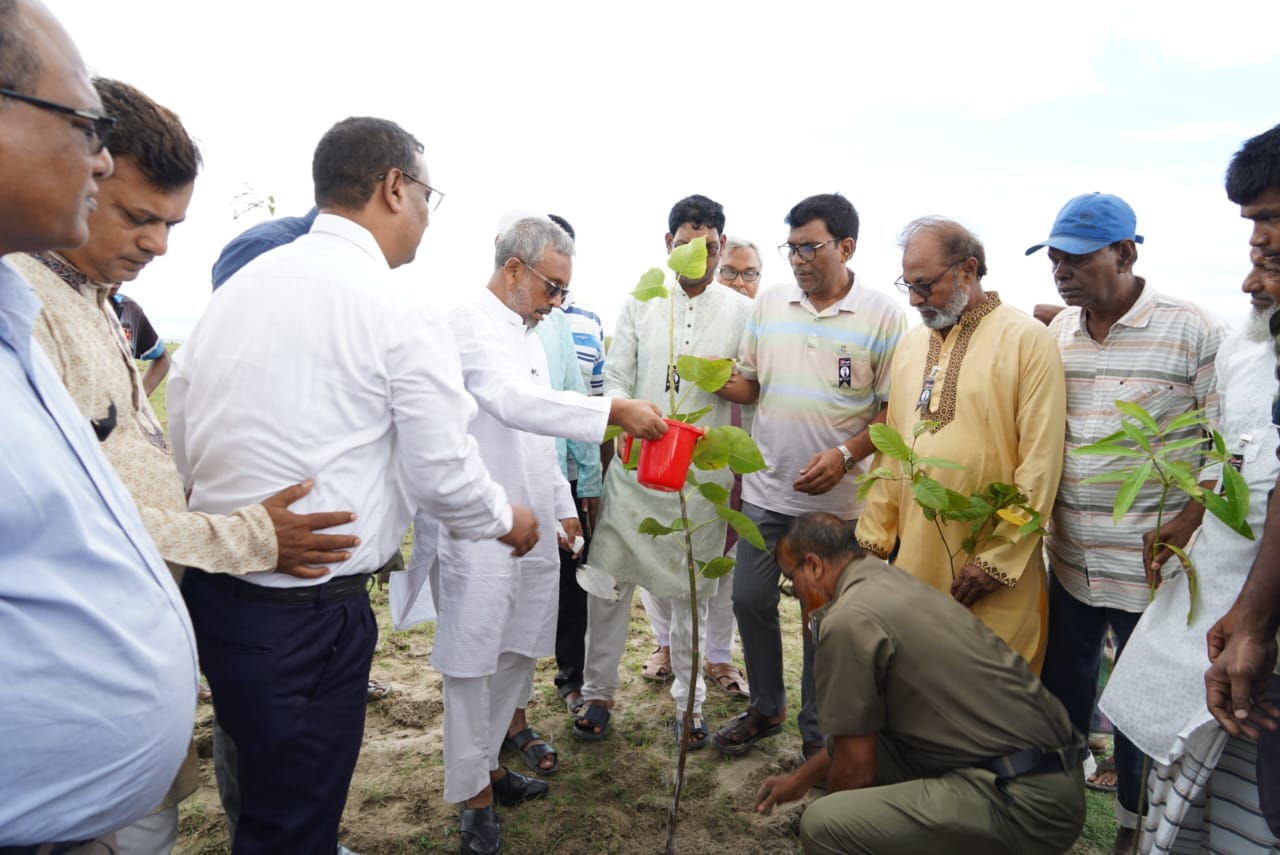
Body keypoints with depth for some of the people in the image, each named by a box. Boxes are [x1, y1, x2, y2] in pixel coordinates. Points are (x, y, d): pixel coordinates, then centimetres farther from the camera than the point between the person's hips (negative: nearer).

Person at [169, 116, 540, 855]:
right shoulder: (400, 312, -15)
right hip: (309, 608, -7)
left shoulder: (236, 286, 5)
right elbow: (442, 473, -12)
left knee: (262, 792, 27)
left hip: (211, 584, 7)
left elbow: (181, 441, 10)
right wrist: (508, 521, 8)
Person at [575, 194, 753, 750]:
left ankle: (688, 697, 26)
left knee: (692, 588, 9)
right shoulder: (639, 303, 7)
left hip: (705, 471, 0)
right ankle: (598, 691, 22)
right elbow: (615, 379, 4)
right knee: (609, 578, 3)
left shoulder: (741, 311, 6)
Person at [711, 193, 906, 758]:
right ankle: (765, 707, 36)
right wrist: (722, 382, -11)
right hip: (766, 487, 4)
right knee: (750, 599, 11)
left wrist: (845, 455, -20)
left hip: (837, 498, -3)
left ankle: (816, 732, 31)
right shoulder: (769, 303, 3)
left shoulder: (882, 315, -8)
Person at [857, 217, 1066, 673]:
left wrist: (999, 558, -13)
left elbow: (1041, 462, -11)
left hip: (994, 569, -5)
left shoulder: (1027, 340, -7)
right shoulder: (911, 345, 11)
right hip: (915, 558, 5)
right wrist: (873, 536, 9)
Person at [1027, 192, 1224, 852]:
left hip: (1148, 567, -4)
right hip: (1069, 559, 4)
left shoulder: (1189, 332, -8)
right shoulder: (1055, 334, 5)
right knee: (1061, 691, 17)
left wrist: (1184, 527, -18)